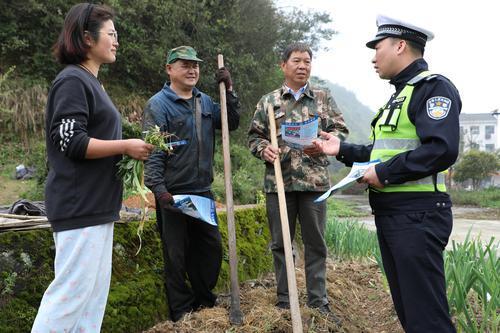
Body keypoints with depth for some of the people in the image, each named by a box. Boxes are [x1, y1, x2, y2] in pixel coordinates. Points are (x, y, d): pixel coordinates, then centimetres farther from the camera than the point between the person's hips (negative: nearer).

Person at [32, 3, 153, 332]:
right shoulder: (73, 81, -11)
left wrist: (129, 149, 9)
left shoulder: (91, 82, 18)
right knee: (71, 290, -6)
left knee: (95, 291, 12)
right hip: (80, 205, -10)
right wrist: (125, 146, -13)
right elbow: (72, 143, -18)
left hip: (96, 205, 10)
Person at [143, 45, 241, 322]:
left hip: (202, 191, 7)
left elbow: (231, 124, 13)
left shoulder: (204, 101, 11)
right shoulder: (158, 104, -10)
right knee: (176, 254, 4)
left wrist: (229, 90, 2)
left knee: (211, 247, 15)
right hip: (172, 194, -6)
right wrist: (159, 189, -22)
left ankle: (204, 299, 33)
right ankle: (182, 311, 18)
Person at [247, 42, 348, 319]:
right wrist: (263, 149, -10)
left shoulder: (323, 98, 9)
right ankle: (284, 301, 19)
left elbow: (340, 130, 5)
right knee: (280, 244, 7)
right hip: (278, 181, 1)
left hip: (314, 181, 0)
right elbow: (254, 136, 12)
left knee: (315, 244, 5)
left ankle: (318, 302, 16)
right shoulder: (267, 101, 10)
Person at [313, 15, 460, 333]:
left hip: (417, 214, -10)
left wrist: (384, 173, -20)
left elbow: (442, 149, -25)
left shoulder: (433, 87, -11)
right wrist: (342, 150, 18)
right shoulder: (400, 94, 21)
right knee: (405, 305, 16)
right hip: (390, 213, 10)